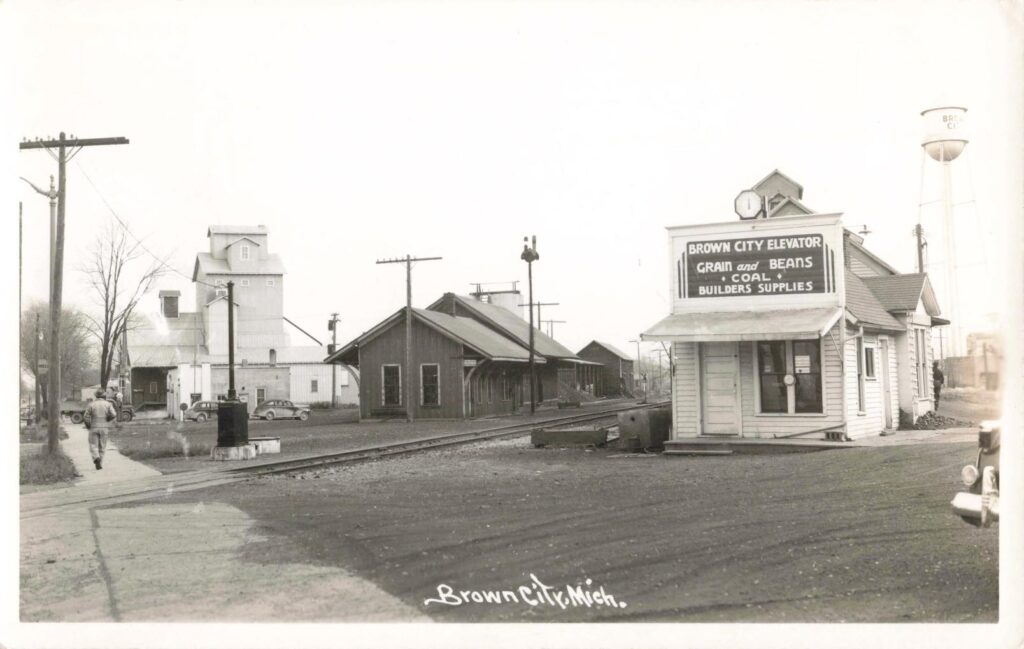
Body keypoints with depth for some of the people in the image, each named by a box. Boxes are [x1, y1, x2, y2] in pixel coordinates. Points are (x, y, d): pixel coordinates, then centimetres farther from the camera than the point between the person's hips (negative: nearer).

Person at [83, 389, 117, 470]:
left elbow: (86, 417, -5)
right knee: (102, 447, 10)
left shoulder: (91, 404, 0)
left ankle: (96, 458, -23)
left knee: (93, 445, 3)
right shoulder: (108, 404, 1)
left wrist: (88, 426, 10)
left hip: (94, 428, -1)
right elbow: (113, 415, -10)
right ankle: (99, 464, 10)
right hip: (104, 428, 1)